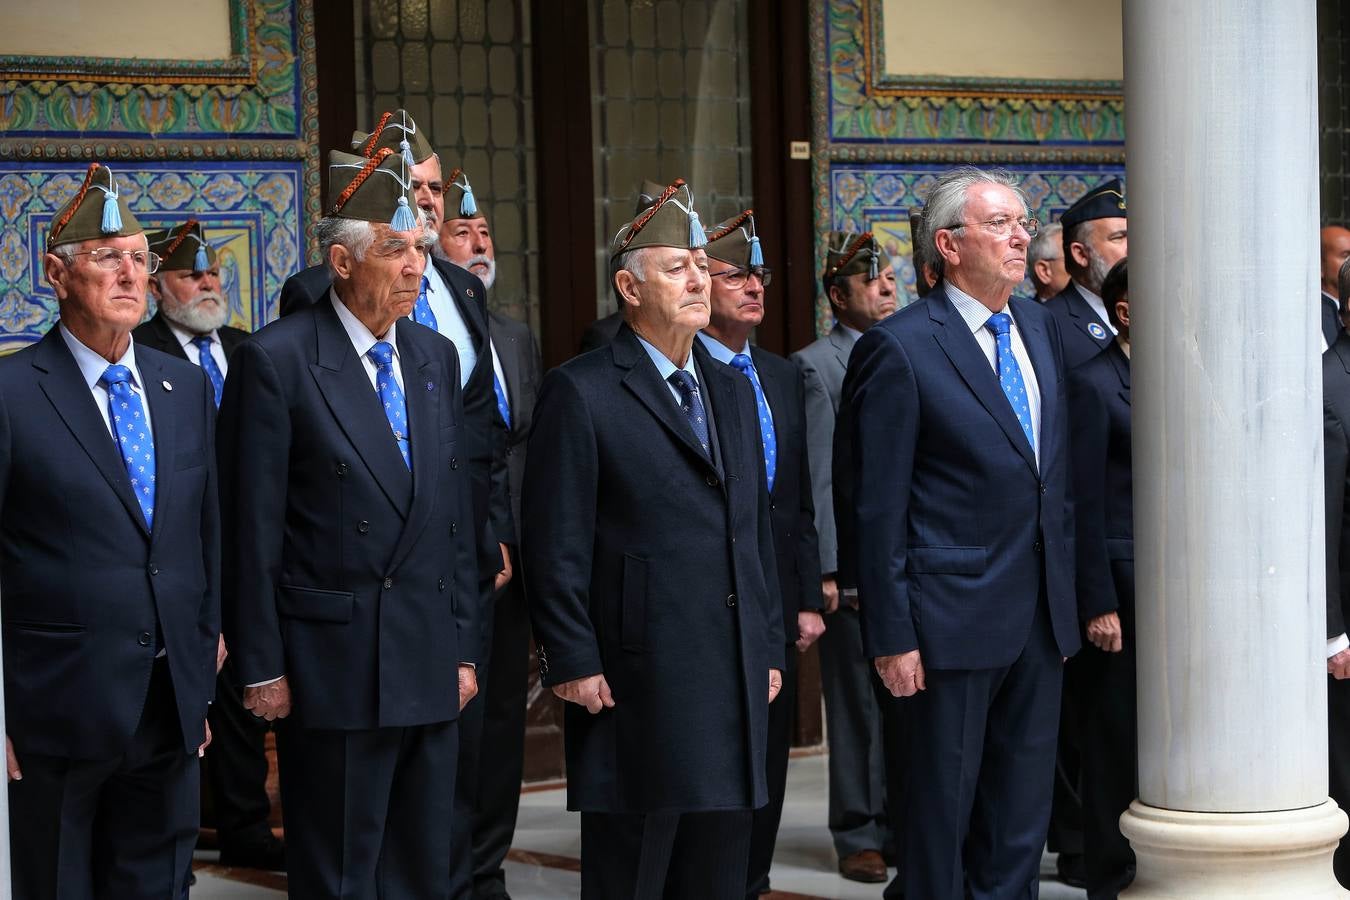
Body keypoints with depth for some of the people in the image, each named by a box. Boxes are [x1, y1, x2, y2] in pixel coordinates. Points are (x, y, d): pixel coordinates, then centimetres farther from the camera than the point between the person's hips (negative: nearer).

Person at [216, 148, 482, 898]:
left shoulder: (437, 358, 11)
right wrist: (261, 668, -10)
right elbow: (251, 527, -9)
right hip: (333, 665, -6)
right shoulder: (275, 361, -9)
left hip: (429, 667, 6)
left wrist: (463, 646, 11)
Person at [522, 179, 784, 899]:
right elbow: (555, 546, -9)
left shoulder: (733, 390, 17)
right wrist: (574, 664, -13)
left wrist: (769, 648, 15)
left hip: (735, 678, 7)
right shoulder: (580, 392, -5)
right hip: (637, 682, -7)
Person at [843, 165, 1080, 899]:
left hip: (1041, 614, 7)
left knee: (1022, 812, 13)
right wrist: (891, 636, -13)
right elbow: (878, 507, -11)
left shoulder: (1040, 327, 11)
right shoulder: (900, 348, -11)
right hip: (956, 616, -7)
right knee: (944, 807, 4)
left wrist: (1066, 592, 13)